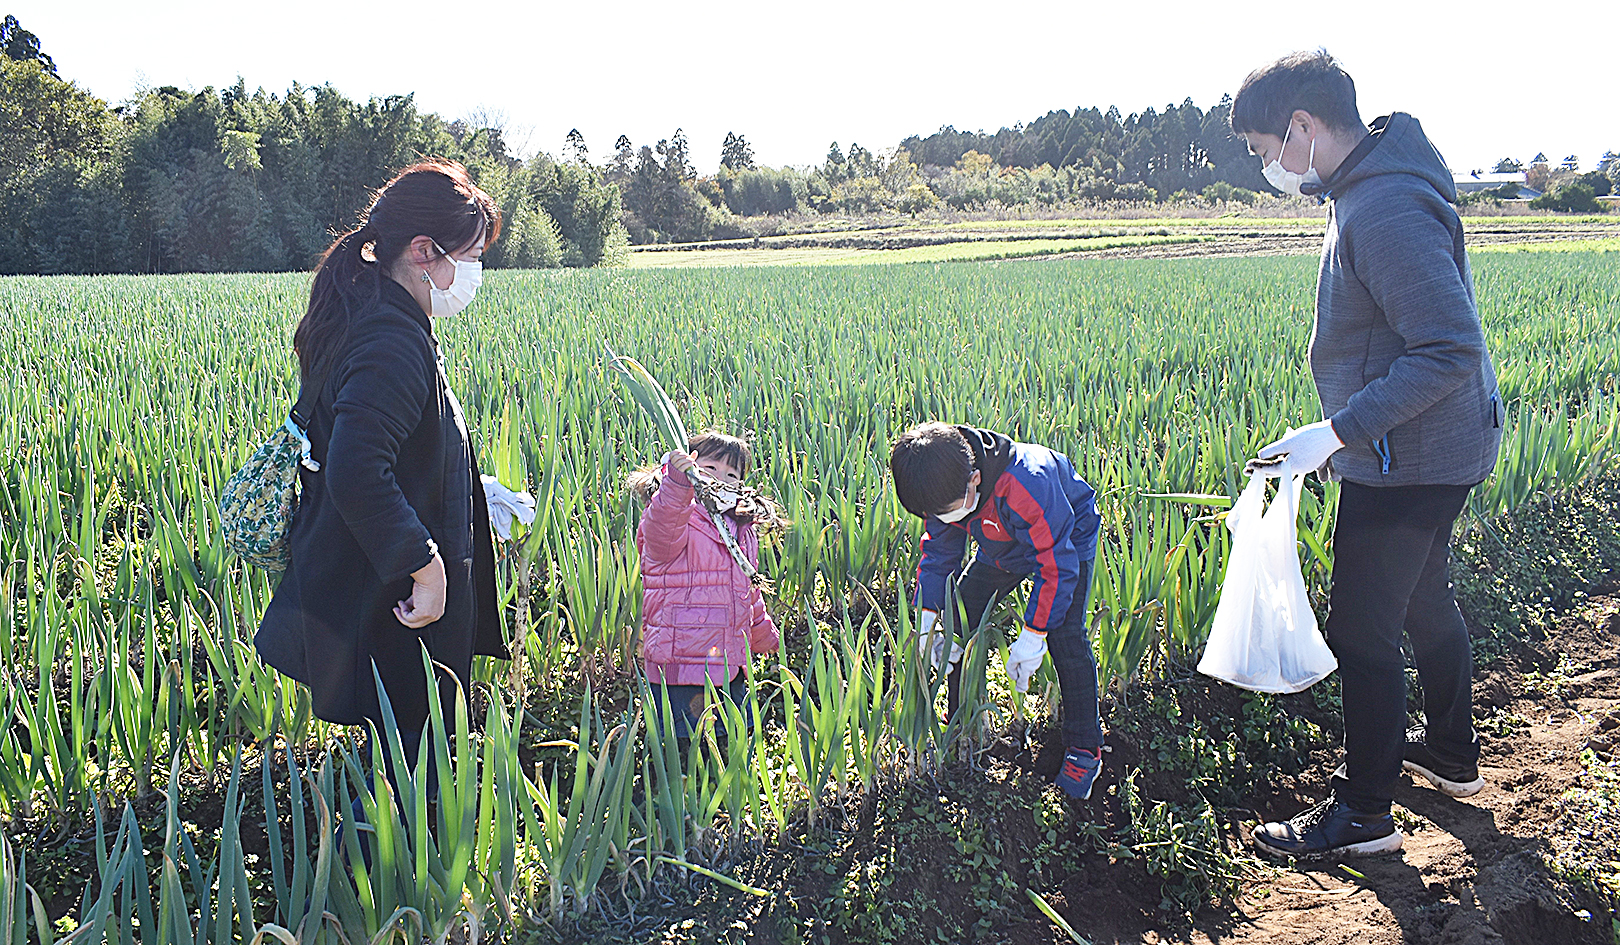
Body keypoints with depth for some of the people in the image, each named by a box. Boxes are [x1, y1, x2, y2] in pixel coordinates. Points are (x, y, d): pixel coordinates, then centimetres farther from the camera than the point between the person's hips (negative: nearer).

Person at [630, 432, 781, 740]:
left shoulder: (743, 533, 16)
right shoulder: (677, 519, -9)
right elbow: (663, 529, -35)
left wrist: (765, 634, 39)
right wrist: (677, 482, -52)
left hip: (732, 665, 8)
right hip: (681, 665, -7)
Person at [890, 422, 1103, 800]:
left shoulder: (1027, 485, -44)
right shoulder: (944, 488, -24)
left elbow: (1055, 566, -35)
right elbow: (939, 550, -8)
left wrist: (1032, 638, -32)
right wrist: (928, 617, -16)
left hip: (1068, 540, -6)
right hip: (1002, 549, 6)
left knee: (1065, 637, -18)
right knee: (961, 623, 0)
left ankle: (1084, 748, -2)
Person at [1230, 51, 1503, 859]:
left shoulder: (1385, 211, -25)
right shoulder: (1369, 189, 8)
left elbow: (1450, 350, -29)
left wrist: (1341, 431, -29)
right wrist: (1347, 434, 18)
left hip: (1408, 460, -11)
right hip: (1432, 450, 11)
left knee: (1361, 631, 0)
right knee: (1423, 602, 24)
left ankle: (1364, 813, 14)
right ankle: (1452, 755, 43)